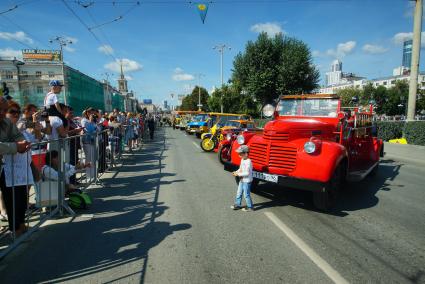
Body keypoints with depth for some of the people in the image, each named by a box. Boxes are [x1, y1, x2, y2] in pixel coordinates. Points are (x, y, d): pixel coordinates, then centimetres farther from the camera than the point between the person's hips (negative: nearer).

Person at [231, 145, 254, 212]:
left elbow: (247, 173, -26)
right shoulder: (242, 160, 6)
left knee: (246, 194, 1)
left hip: (247, 181, -9)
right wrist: (236, 172, 0)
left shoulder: (248, 162, -23)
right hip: (241, 180, 9)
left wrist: (238, 174, -22)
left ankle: (250, 207, 15)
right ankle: (237, 204, 31)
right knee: (239, 193, 18)